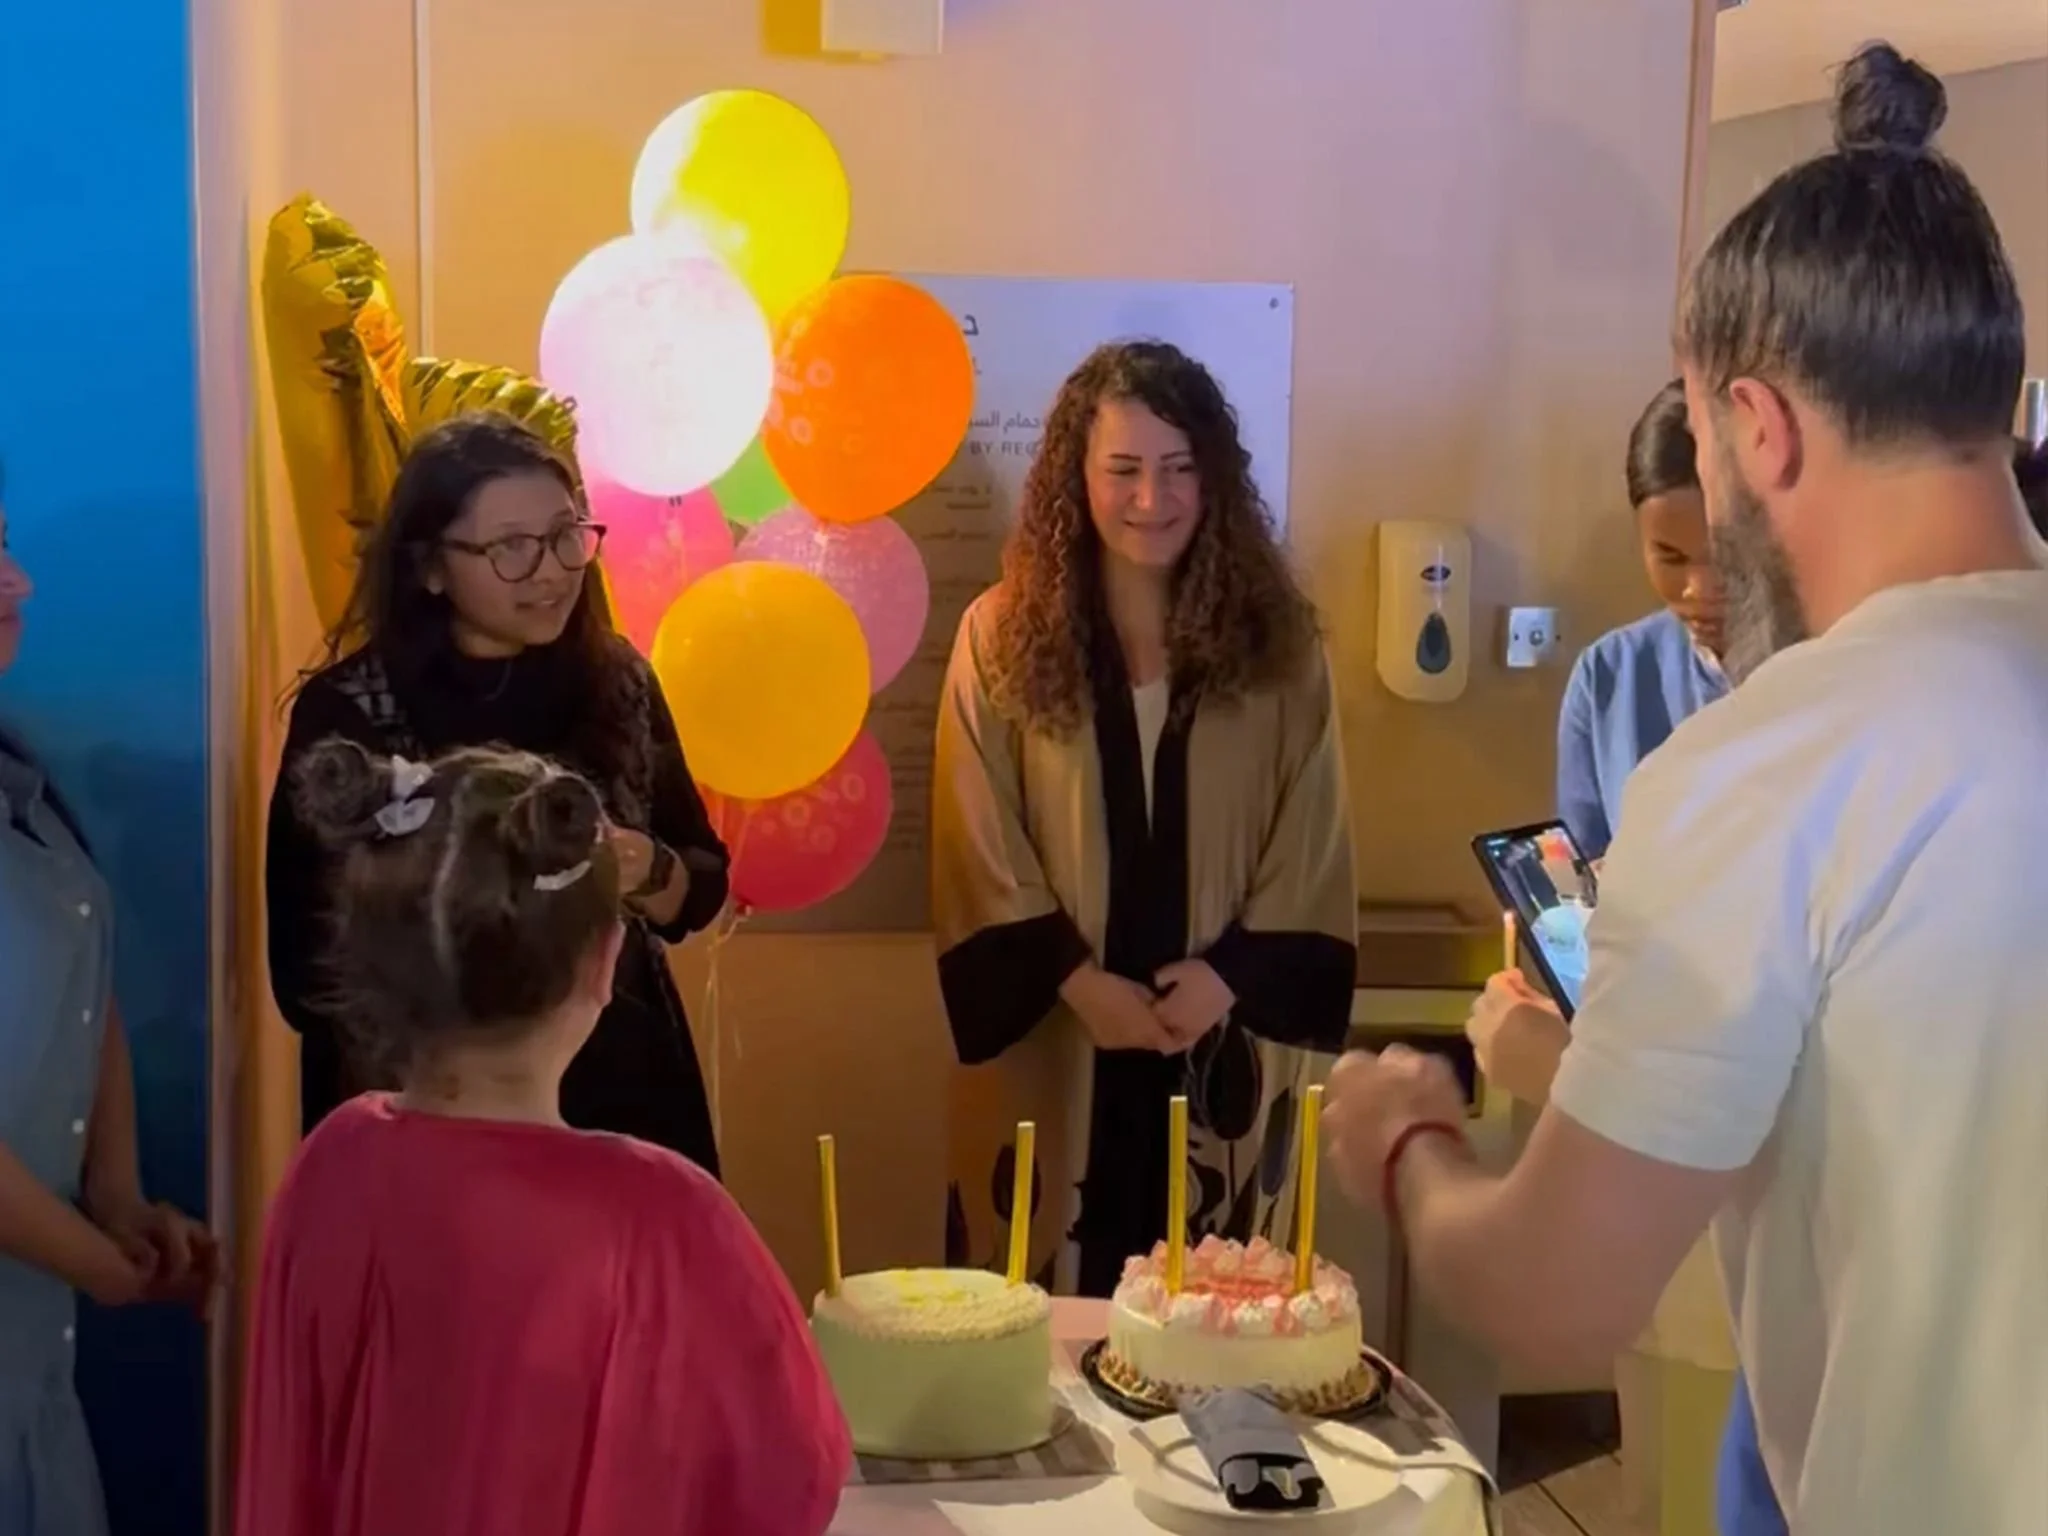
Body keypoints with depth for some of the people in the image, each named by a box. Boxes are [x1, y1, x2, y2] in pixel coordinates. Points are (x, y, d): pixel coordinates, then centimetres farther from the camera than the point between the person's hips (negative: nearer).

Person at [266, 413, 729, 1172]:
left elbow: (702, 889, 8)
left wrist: (649, 872, -12)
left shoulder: (618, 684, -1)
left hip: (623, 1102, 4)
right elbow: (311, 968, -9)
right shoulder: (347, 712, -13)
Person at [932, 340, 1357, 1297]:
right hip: (1053, 1047, -1)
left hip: (1226, 1055, 1)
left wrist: (1230, 974, -11)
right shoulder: (1002, 636, -1)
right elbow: (979, 855, -2)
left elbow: (1311, 851, 2)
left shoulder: (1278, 641, 2)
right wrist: (1077, 981, -12)